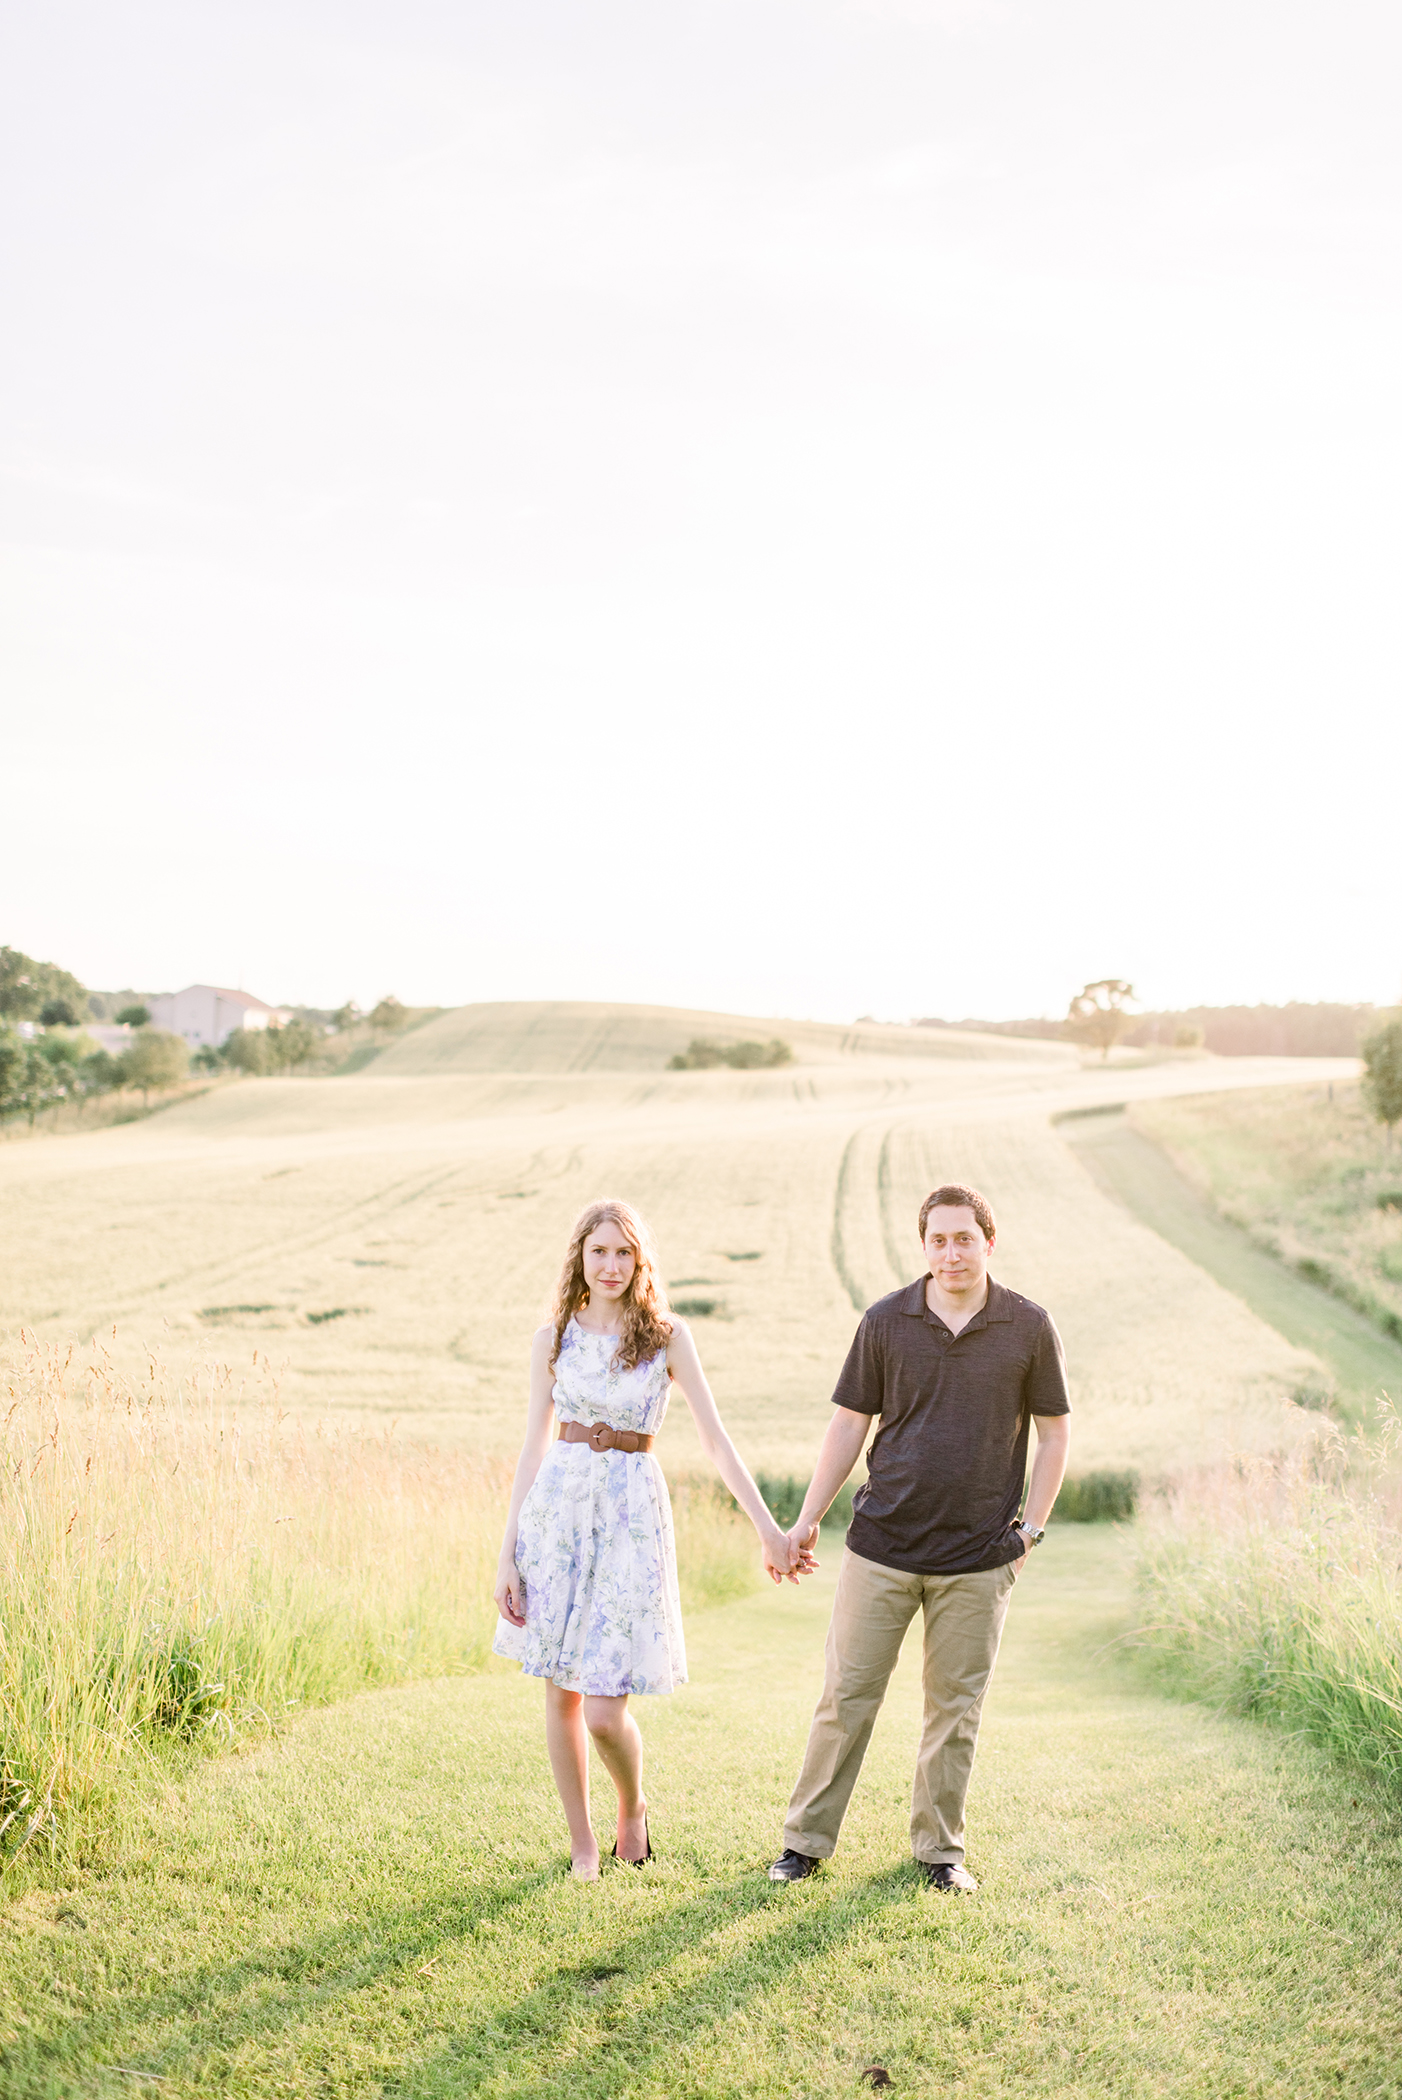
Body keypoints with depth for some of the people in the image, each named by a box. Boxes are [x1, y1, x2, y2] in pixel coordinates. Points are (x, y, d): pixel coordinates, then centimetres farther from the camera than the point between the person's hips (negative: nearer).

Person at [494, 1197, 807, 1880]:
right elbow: (534, 1444, 7)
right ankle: (582, 1843, 24)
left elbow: (715, 1438, 0)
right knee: (560, 1693, 7)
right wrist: (507, 1554, 4)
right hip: (557, 1504, 3)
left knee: (605, 1710, -7)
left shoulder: (667, 1335, -1)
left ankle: (633, 1806, 24)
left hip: (630, 1513, -2)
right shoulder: (554, 1338, 5)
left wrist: (769, 1529, -4)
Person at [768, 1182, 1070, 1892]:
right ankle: (806, 1839, 17)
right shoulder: (885, 1322, 0)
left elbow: (1054, 1432, 8)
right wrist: (807, 1517, 4)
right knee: (846, 1696, 4)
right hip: (882, 1546, 0)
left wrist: (1031, 1527, 2)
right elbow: (849, 1422, 7)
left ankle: (939, 1847, 23)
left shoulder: (1028, 1327, -1)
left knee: (955, 1708, 8)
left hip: (977, 1558, 0)